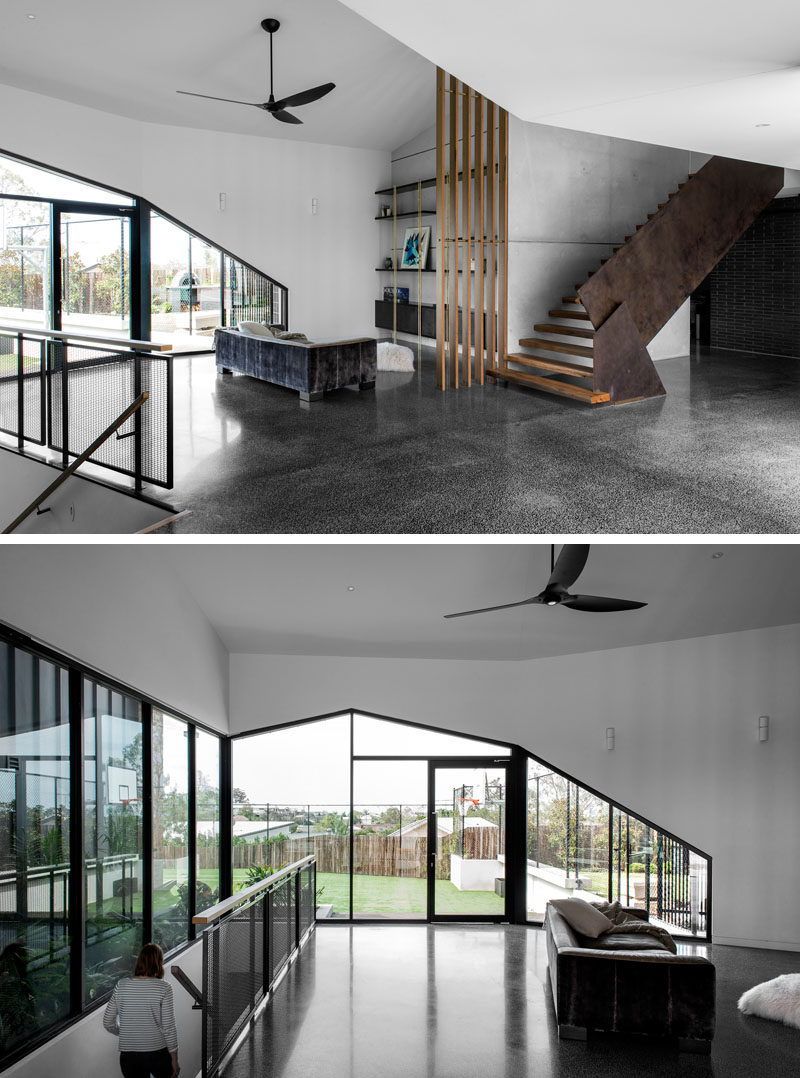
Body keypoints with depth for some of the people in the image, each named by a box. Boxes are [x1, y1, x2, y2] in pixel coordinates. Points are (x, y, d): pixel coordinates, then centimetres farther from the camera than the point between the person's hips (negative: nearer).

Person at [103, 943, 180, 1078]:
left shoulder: (121, 985, 0)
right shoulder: (163, 988, -9)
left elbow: (108, 1022, 4)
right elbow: (168, 1027, -9)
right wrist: (174, 1060, 0)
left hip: (128, 1056, 2)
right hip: (157, 1054, -2)